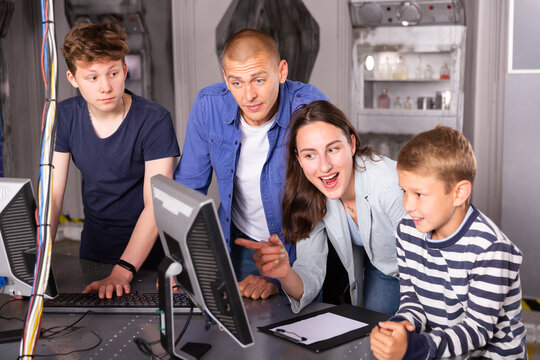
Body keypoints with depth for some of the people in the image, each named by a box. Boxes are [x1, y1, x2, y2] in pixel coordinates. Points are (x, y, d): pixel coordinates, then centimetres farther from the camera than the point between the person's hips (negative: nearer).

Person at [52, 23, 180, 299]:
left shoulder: (154, 120, -17)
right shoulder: (64, 117, -2)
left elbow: (156, 205, -20)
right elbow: (51, 195, -5)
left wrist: (123, 271, -30)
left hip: (147, 256, -4)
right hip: (93, 251, 4)